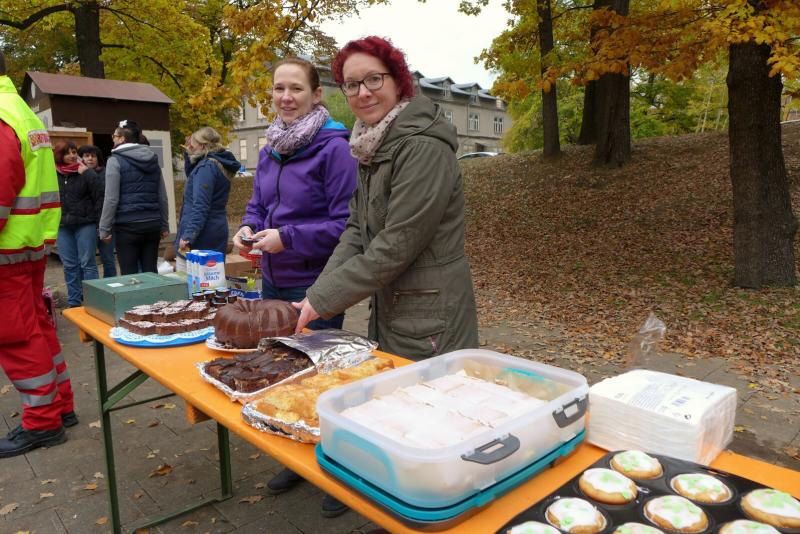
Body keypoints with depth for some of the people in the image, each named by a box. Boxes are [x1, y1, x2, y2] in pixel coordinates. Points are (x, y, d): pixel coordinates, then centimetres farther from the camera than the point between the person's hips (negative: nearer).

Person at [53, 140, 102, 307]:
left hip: (85, 224, -4)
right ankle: (73, 301, 18)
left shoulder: (85, 173, -3)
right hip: (63, 226, 4)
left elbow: (99, 197, -4)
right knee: (69, 266, 9)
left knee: (87, 263, 0)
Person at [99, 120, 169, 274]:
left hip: (127, 226, -5)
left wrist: (104, 228, -5)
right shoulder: (153, 160, 12)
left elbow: (111, 199, -11)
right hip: (152, 224, 5)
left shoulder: (116, 161, -6)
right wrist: (164, 225, 18)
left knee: (130, 275, 3)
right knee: (151, 272, 11)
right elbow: (163, 197, 13)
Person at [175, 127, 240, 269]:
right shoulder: (220, 164, 15)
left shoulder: (206, 166, -12)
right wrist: (188, 154, 21)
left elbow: (200, 206, -22)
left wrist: (188, 235, -26)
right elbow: (193, 178, 33)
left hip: (200, 238, -9)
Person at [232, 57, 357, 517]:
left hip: (315, 286, -7)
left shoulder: (333, 147, -15)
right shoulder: (270, 148, 8)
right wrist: (248, 228, -5)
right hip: (274, 281, 8)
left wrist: (288, 237, -23)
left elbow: (346, 223, -19)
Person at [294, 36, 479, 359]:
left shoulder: (424, 149, -18)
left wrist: (323, 300, -16)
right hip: (386, 312, 8)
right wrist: (317, 292, -7)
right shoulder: (371, 148, 8)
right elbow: (356, 229, 6)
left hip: (429, 323, -8)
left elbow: (396, 247, -21)